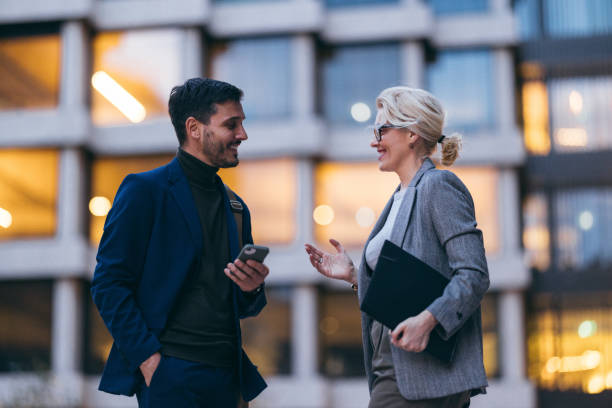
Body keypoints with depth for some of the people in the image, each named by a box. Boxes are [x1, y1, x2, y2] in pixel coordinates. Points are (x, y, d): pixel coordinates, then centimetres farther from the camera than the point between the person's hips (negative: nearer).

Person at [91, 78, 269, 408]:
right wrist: (148, 358, -16)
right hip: (172, 376, -6)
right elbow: (108, 284, -8)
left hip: (228, 378, 6)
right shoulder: (144, 190, -2)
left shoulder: (235, 206, 17)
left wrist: (252, 290, -1)